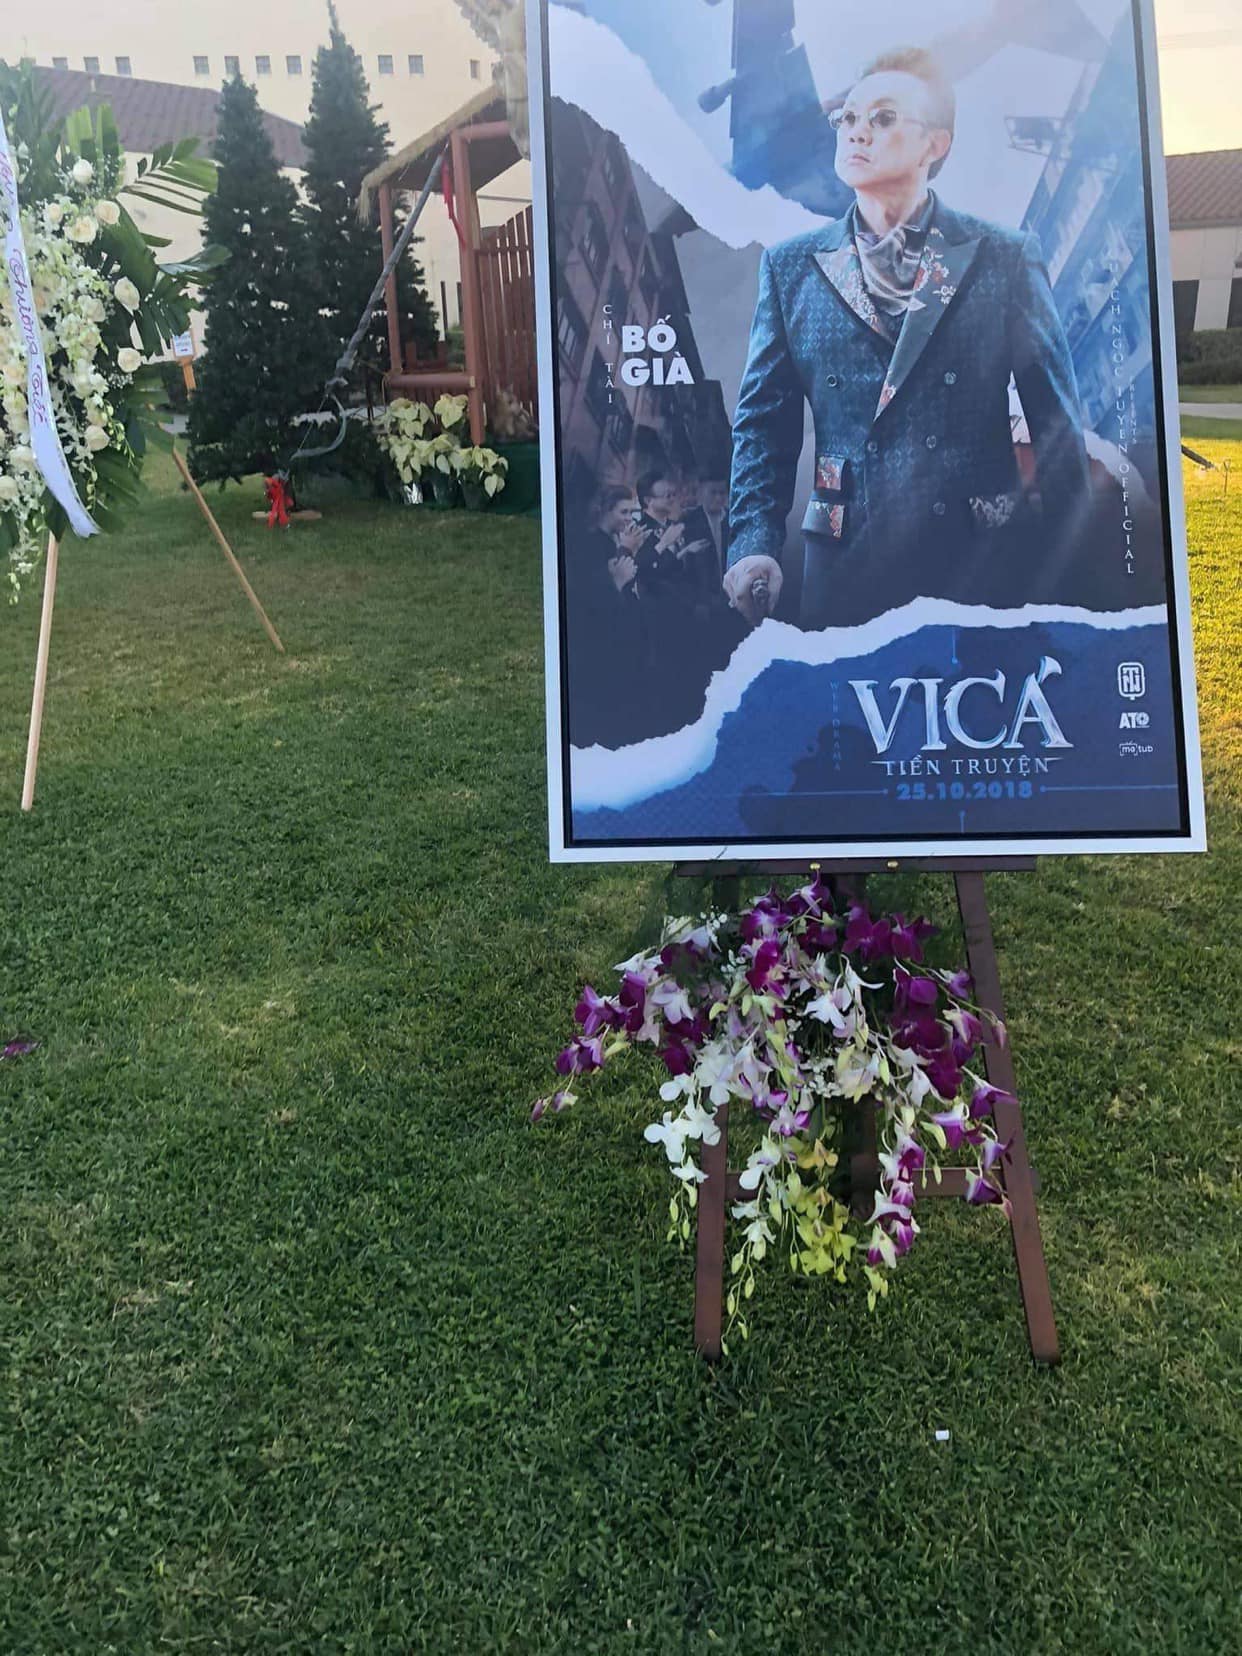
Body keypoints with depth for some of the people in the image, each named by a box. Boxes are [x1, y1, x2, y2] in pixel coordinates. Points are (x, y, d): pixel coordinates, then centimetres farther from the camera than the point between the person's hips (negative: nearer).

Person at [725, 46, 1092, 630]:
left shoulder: (1006, 259, 4)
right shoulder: (790, 268, 9)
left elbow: (1057, 424, 4)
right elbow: (763, 424, 6)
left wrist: (1066, 576, 0)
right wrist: (754, 546, -9)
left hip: (987, 566, 0)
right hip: (846, 568, 1)